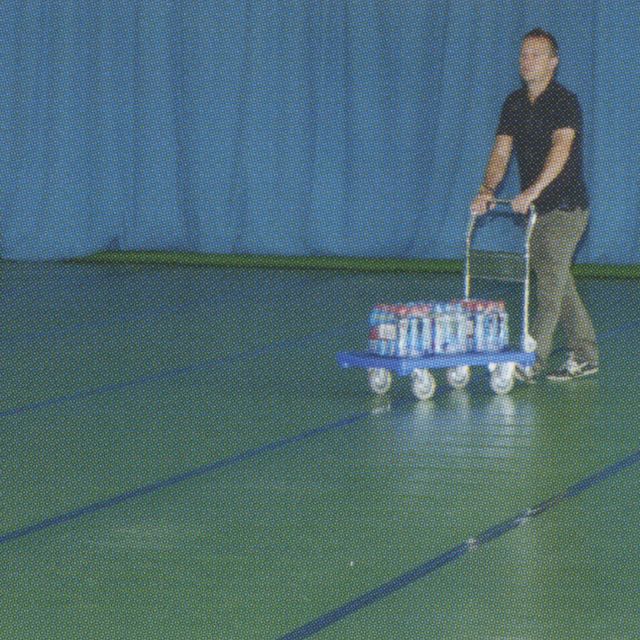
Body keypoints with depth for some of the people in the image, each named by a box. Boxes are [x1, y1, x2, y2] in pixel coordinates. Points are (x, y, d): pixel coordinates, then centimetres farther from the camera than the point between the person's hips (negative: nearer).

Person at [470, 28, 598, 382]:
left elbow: (561, 148, -29)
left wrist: (533, 190, -42)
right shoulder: (514, 104, 8)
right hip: (533, 208, 8)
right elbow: (501, 152, 2)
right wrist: (487, 190, -17)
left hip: (566, 206, -8)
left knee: (549, 279, -12)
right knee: (556, 280, 12)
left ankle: (533, 360, -15)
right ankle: (585, 356, 21)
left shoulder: (565, 102, -14)